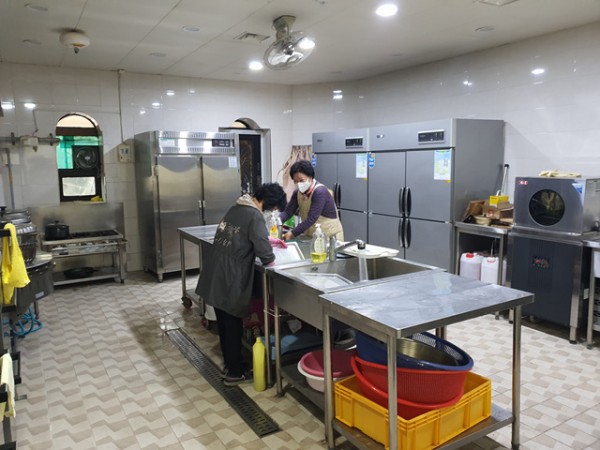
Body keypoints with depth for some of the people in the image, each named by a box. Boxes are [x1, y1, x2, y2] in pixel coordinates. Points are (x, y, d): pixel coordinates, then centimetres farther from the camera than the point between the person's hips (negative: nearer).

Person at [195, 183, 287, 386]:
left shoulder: (237, 207, 12)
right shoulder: (254, 216, -17)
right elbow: (262, 248, -23)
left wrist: (270, 239, 25)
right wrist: (270, 260, -3)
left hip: (215, 275, 9)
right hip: (230, 279, -9)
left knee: (224, 324, 19)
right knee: (233, 326, 6)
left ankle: (229, 365, 33)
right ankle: (235, 373, 20)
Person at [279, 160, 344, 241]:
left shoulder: (320, 192, -21)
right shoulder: (297, 192, 0)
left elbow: (311, 219, -26)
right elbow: (288, 211, -6)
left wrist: (292, 233, -29)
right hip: (311, 237, 6)